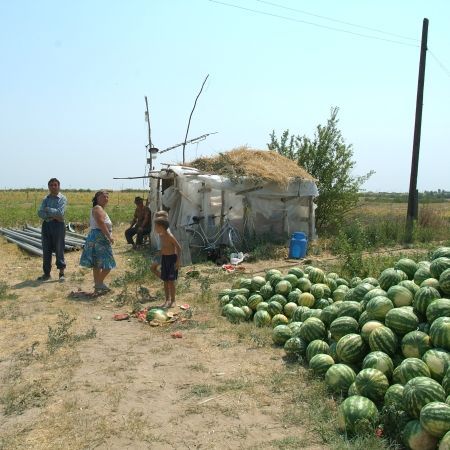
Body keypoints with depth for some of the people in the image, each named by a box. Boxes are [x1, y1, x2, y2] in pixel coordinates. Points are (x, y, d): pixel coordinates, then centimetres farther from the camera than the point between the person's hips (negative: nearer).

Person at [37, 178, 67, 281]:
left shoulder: (62, 199, -2)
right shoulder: (46, 199, 12)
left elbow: (60, 213, -15)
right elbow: (40, 213, -1)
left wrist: (48, 209, -6)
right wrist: (52, 215, -14)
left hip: (58, 225, -5)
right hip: (46, 225, 5)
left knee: (59, 249, -1)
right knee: (46, 250, 7)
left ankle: (61, 273, 7)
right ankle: (46, 273, 16)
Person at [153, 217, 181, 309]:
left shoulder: (169, 236, -19)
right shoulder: (161, 236, 5)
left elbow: (179, 247, -17)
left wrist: (178, 261, -20)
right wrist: (160, 260, 20)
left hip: (172, 258, -8)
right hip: (164, 258, 8)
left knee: (171, 281, -2)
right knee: (165, 280, 11)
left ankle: (172, 301, 9)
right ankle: (167, 300, 23)